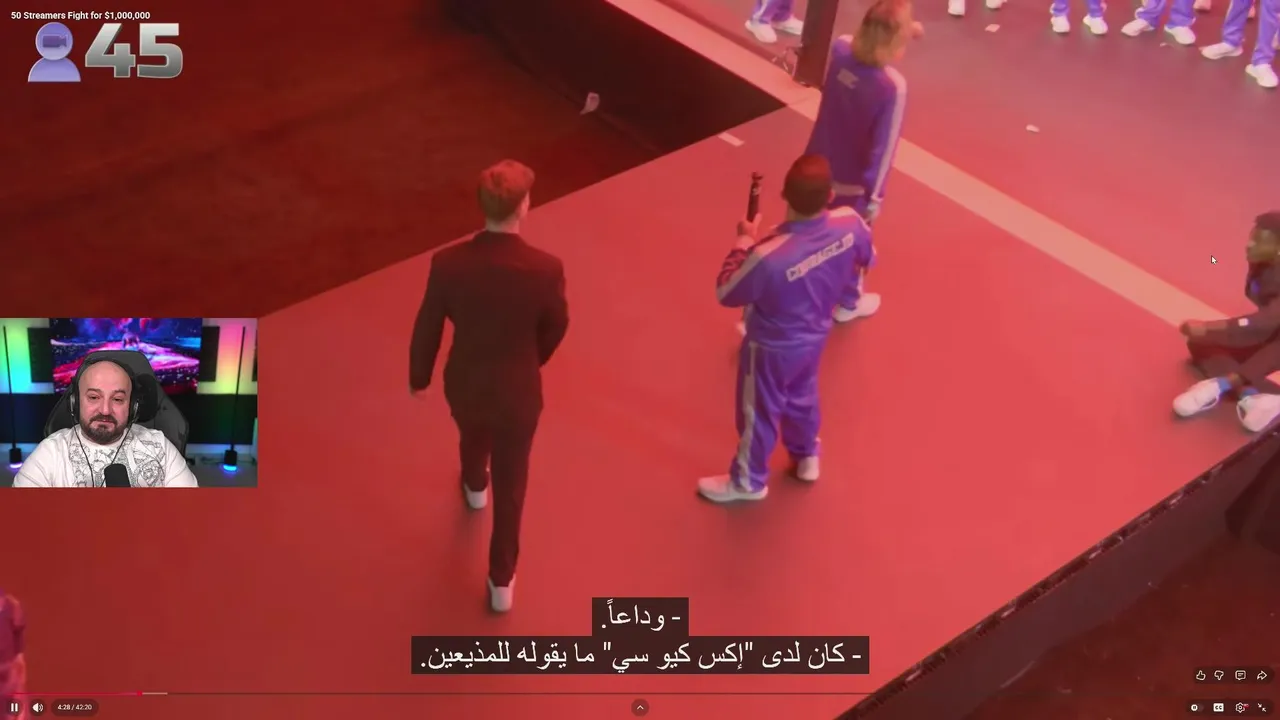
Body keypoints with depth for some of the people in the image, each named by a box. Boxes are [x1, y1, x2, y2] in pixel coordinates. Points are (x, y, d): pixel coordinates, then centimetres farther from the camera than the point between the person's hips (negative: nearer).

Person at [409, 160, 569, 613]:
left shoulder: (448, 264, -25)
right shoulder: (546, 269, -27)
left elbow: (427, 328, -10)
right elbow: (556, 327, -7)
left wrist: (419, 377, 11)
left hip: (465, 384, 2)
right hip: (518, 391, -2)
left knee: (472, 436, 37)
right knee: (510, 482, 18)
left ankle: (474, 486, 71)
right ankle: (502, 580, 32)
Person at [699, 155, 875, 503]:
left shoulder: (769, 256, -42)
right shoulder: (850, 223, -26)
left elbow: (726, 293, -23)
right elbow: (866, 258, -1)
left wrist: (743, 243, -11)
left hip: (772, 348, -5)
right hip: (815, 335, 6)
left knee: (759, 412, 20)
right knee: (802, 395, 33)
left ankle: (748, 481, 46)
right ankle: (806, 457, 60)